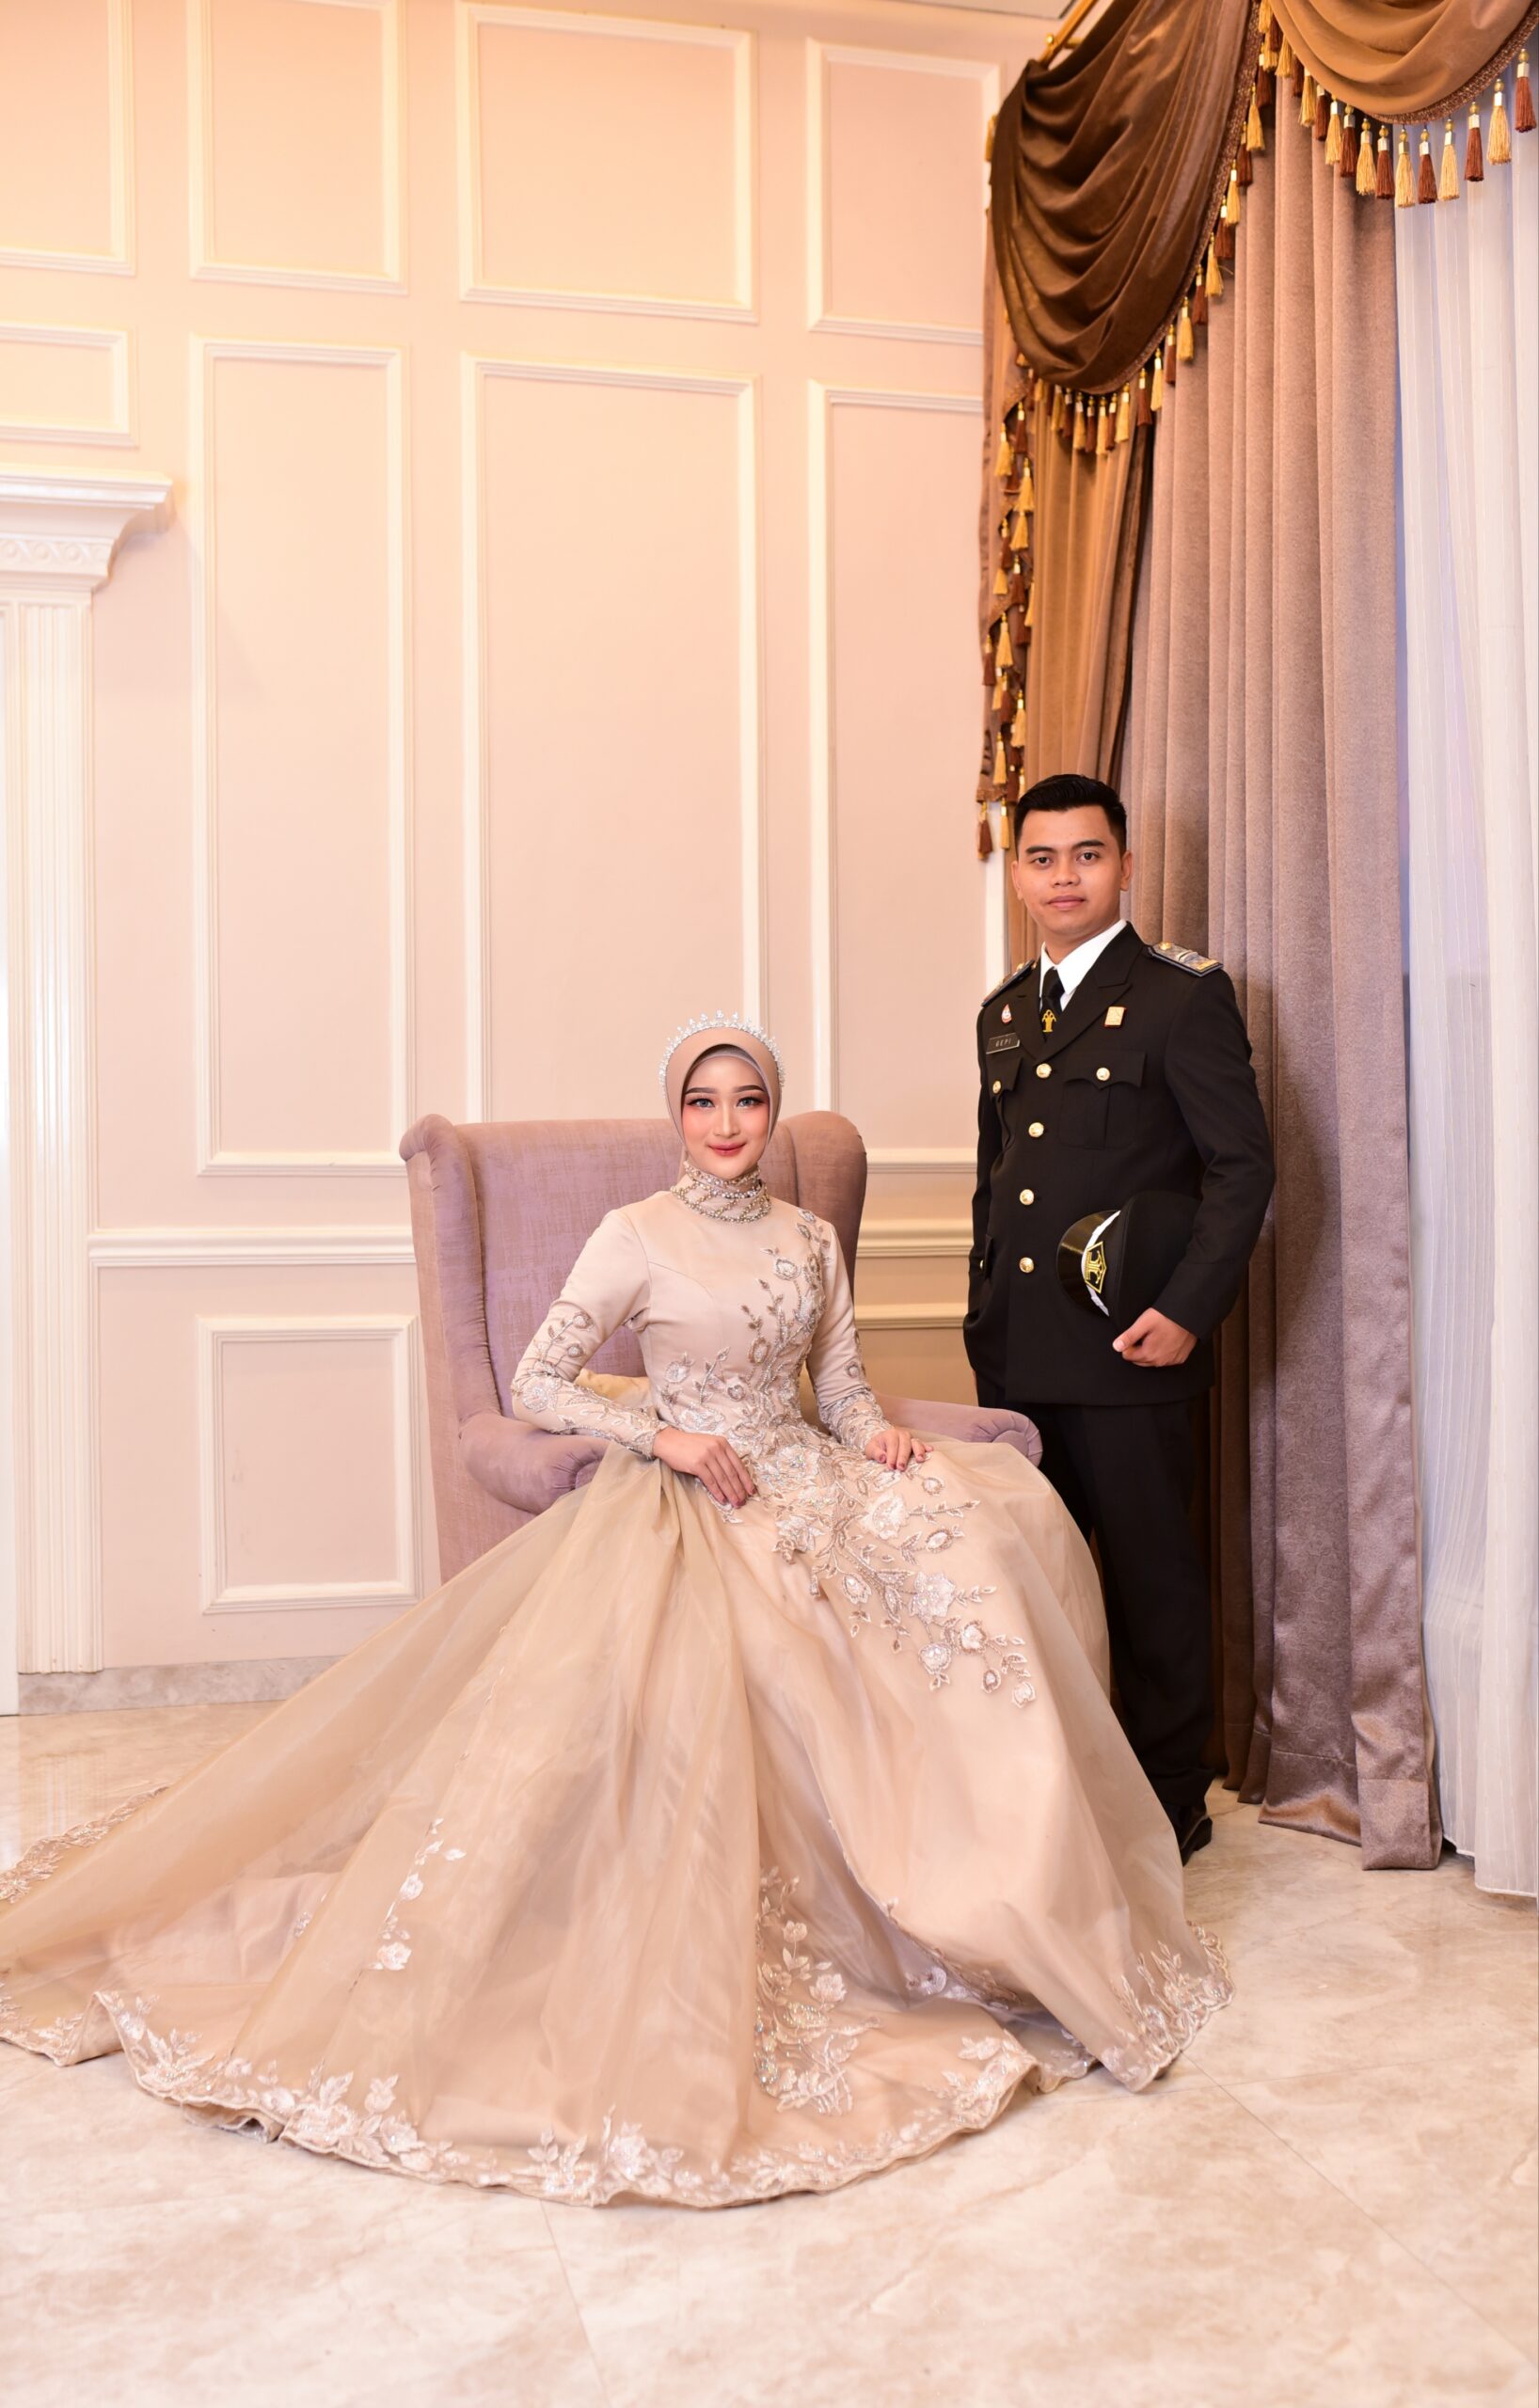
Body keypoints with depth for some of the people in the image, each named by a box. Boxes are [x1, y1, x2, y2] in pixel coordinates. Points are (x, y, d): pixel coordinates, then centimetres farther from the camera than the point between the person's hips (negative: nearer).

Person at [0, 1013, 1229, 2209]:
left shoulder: (810, 1237, 12)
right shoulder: (639, 1236, -3)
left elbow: (843, 1384, 16)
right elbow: (539, 1384, -5)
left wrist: (878, 1434, -6)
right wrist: (665, 1436, -15)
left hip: (806, 1485, 5)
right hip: (687, 1504, -4)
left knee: (989, 1517, -21)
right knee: (682, 1675, -35)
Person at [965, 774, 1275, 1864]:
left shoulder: (1184, 995, -4)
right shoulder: (1003, 1013, 16)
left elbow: (1244, 1167, -9)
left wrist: (1186, 1310, -16)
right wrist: (986, 1310, 16)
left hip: (1127, 1349, -6)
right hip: (1019, 1355, 6)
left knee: (1152, 1577, 4)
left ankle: (1171, 1799, 18)